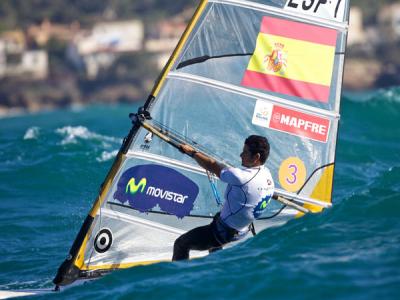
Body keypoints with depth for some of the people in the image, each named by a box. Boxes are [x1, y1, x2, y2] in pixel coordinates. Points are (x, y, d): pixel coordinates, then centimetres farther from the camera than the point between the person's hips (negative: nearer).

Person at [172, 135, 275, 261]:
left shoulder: (242, 177, -33)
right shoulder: (266, 173, -8)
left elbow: (212, 166, -18)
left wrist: (192, 152, -4)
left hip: (225, 233, -9)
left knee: (181, 244, -2)